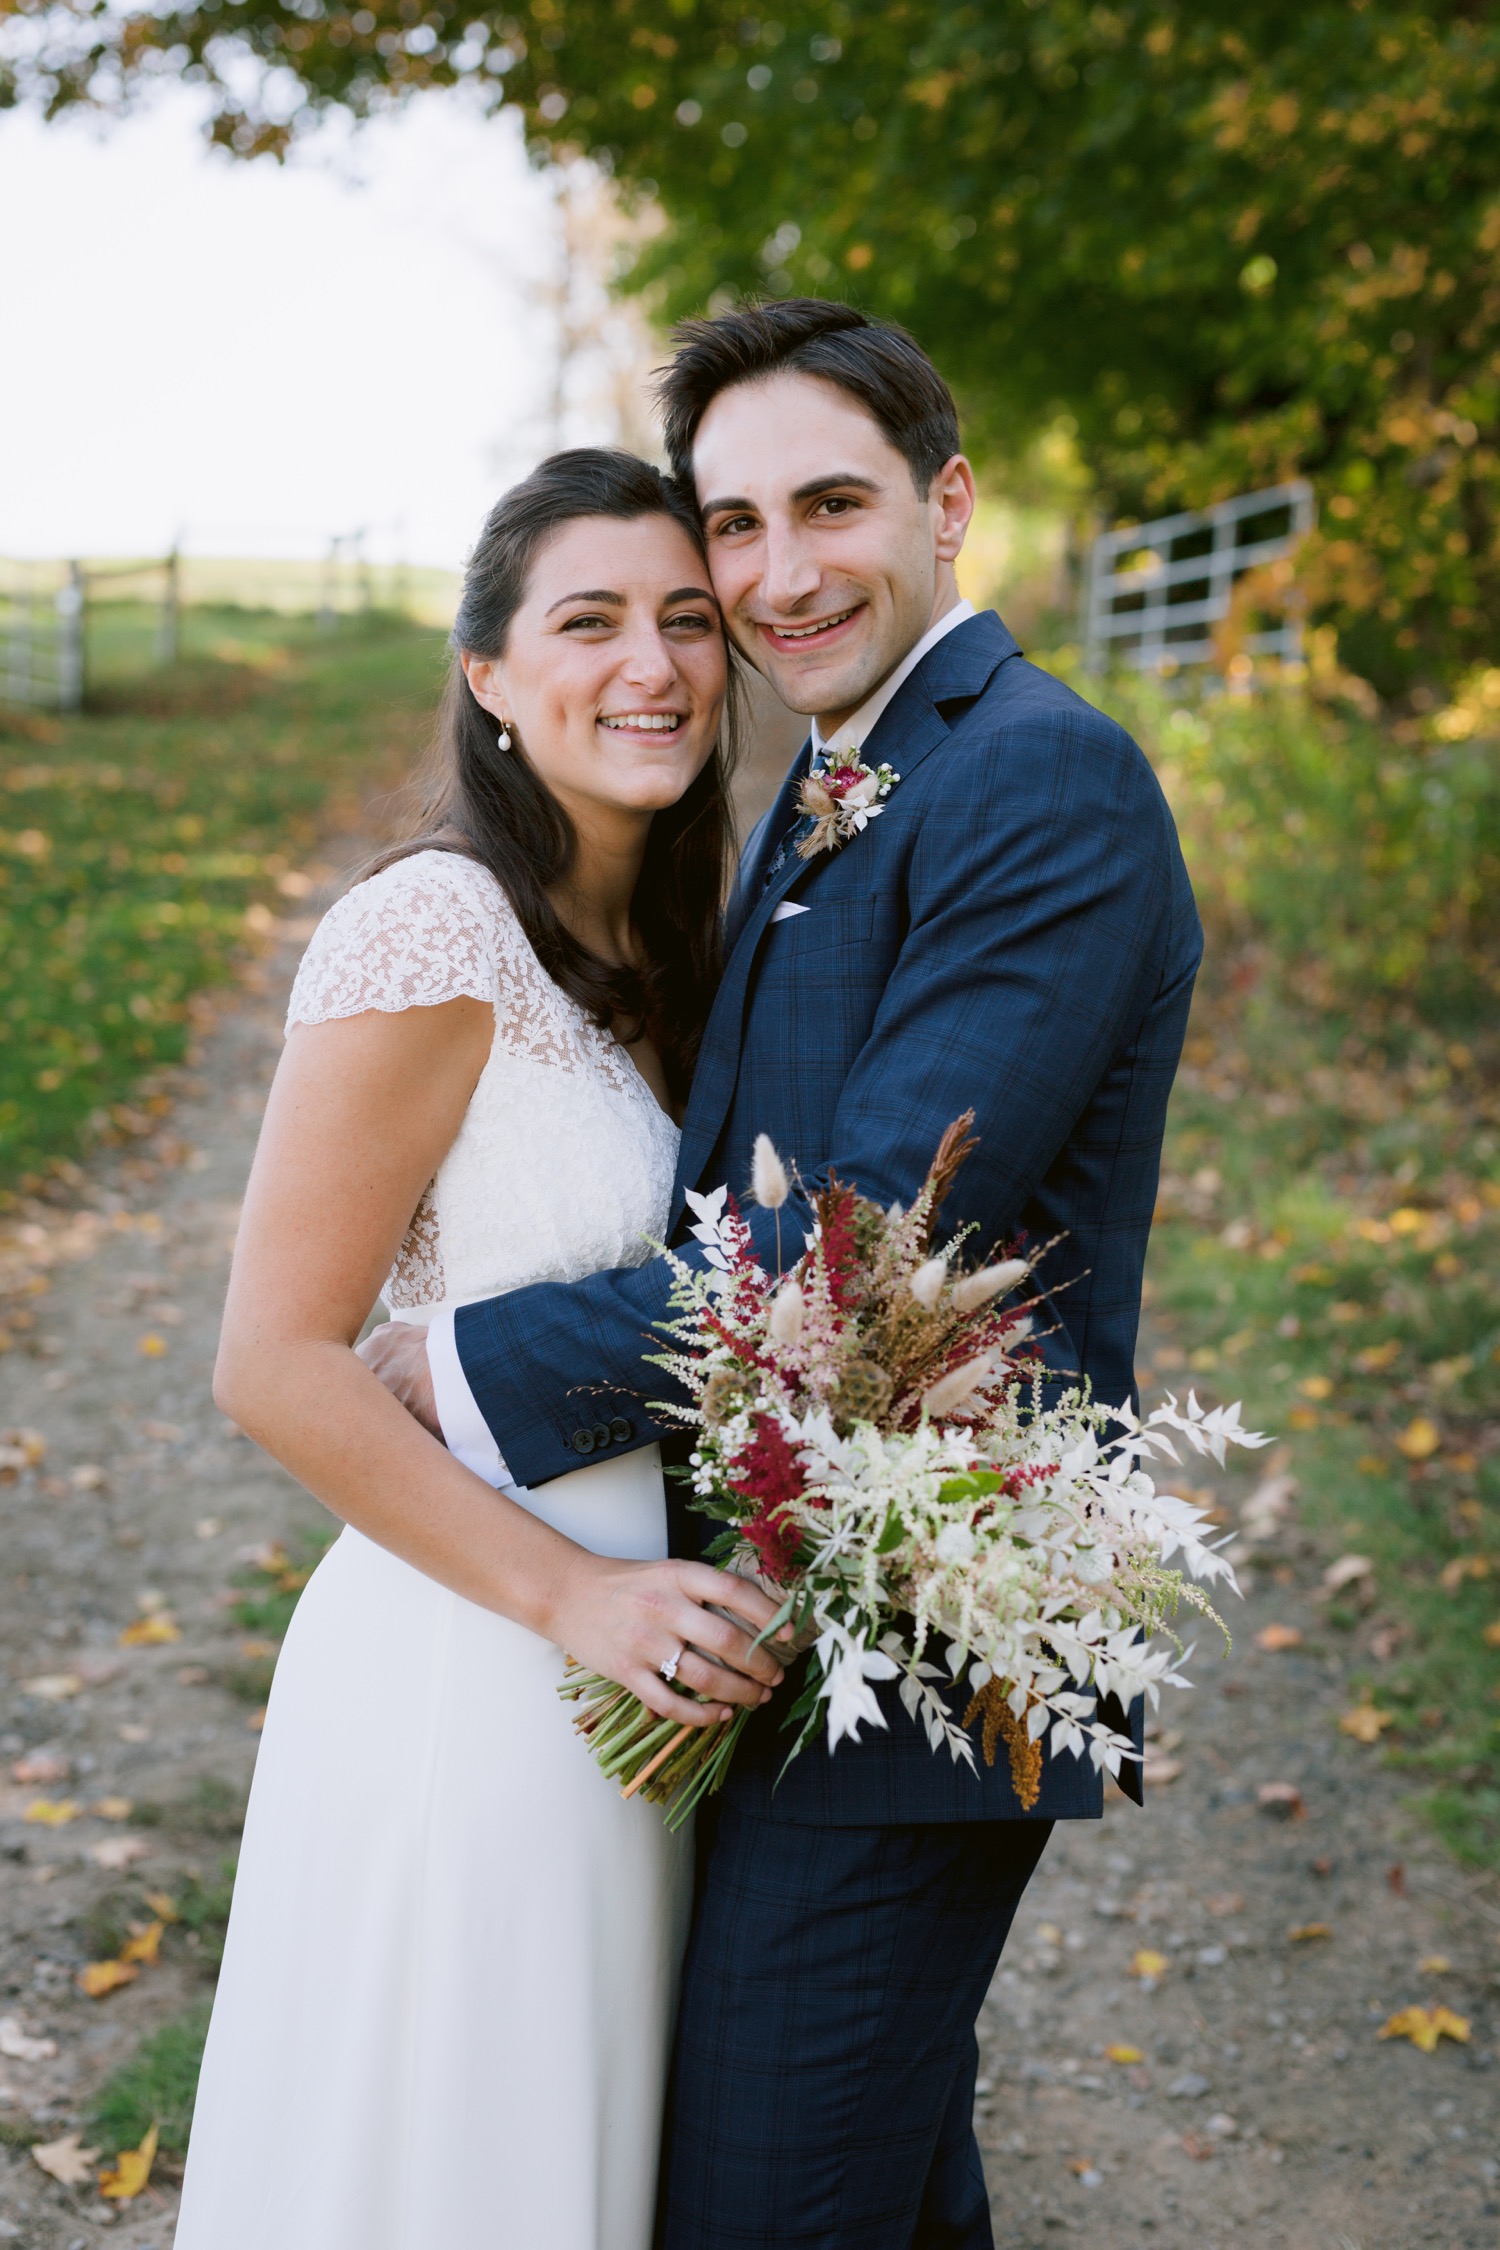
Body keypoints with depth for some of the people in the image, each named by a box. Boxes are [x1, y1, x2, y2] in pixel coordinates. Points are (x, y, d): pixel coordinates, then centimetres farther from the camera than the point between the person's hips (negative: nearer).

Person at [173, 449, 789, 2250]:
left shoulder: (650, 945, 8)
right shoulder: (435, 928, -18)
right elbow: (273, 1363, -19)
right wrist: (571, 1593, -20)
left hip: (631, 1665, 8)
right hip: (469, 1677, -8)